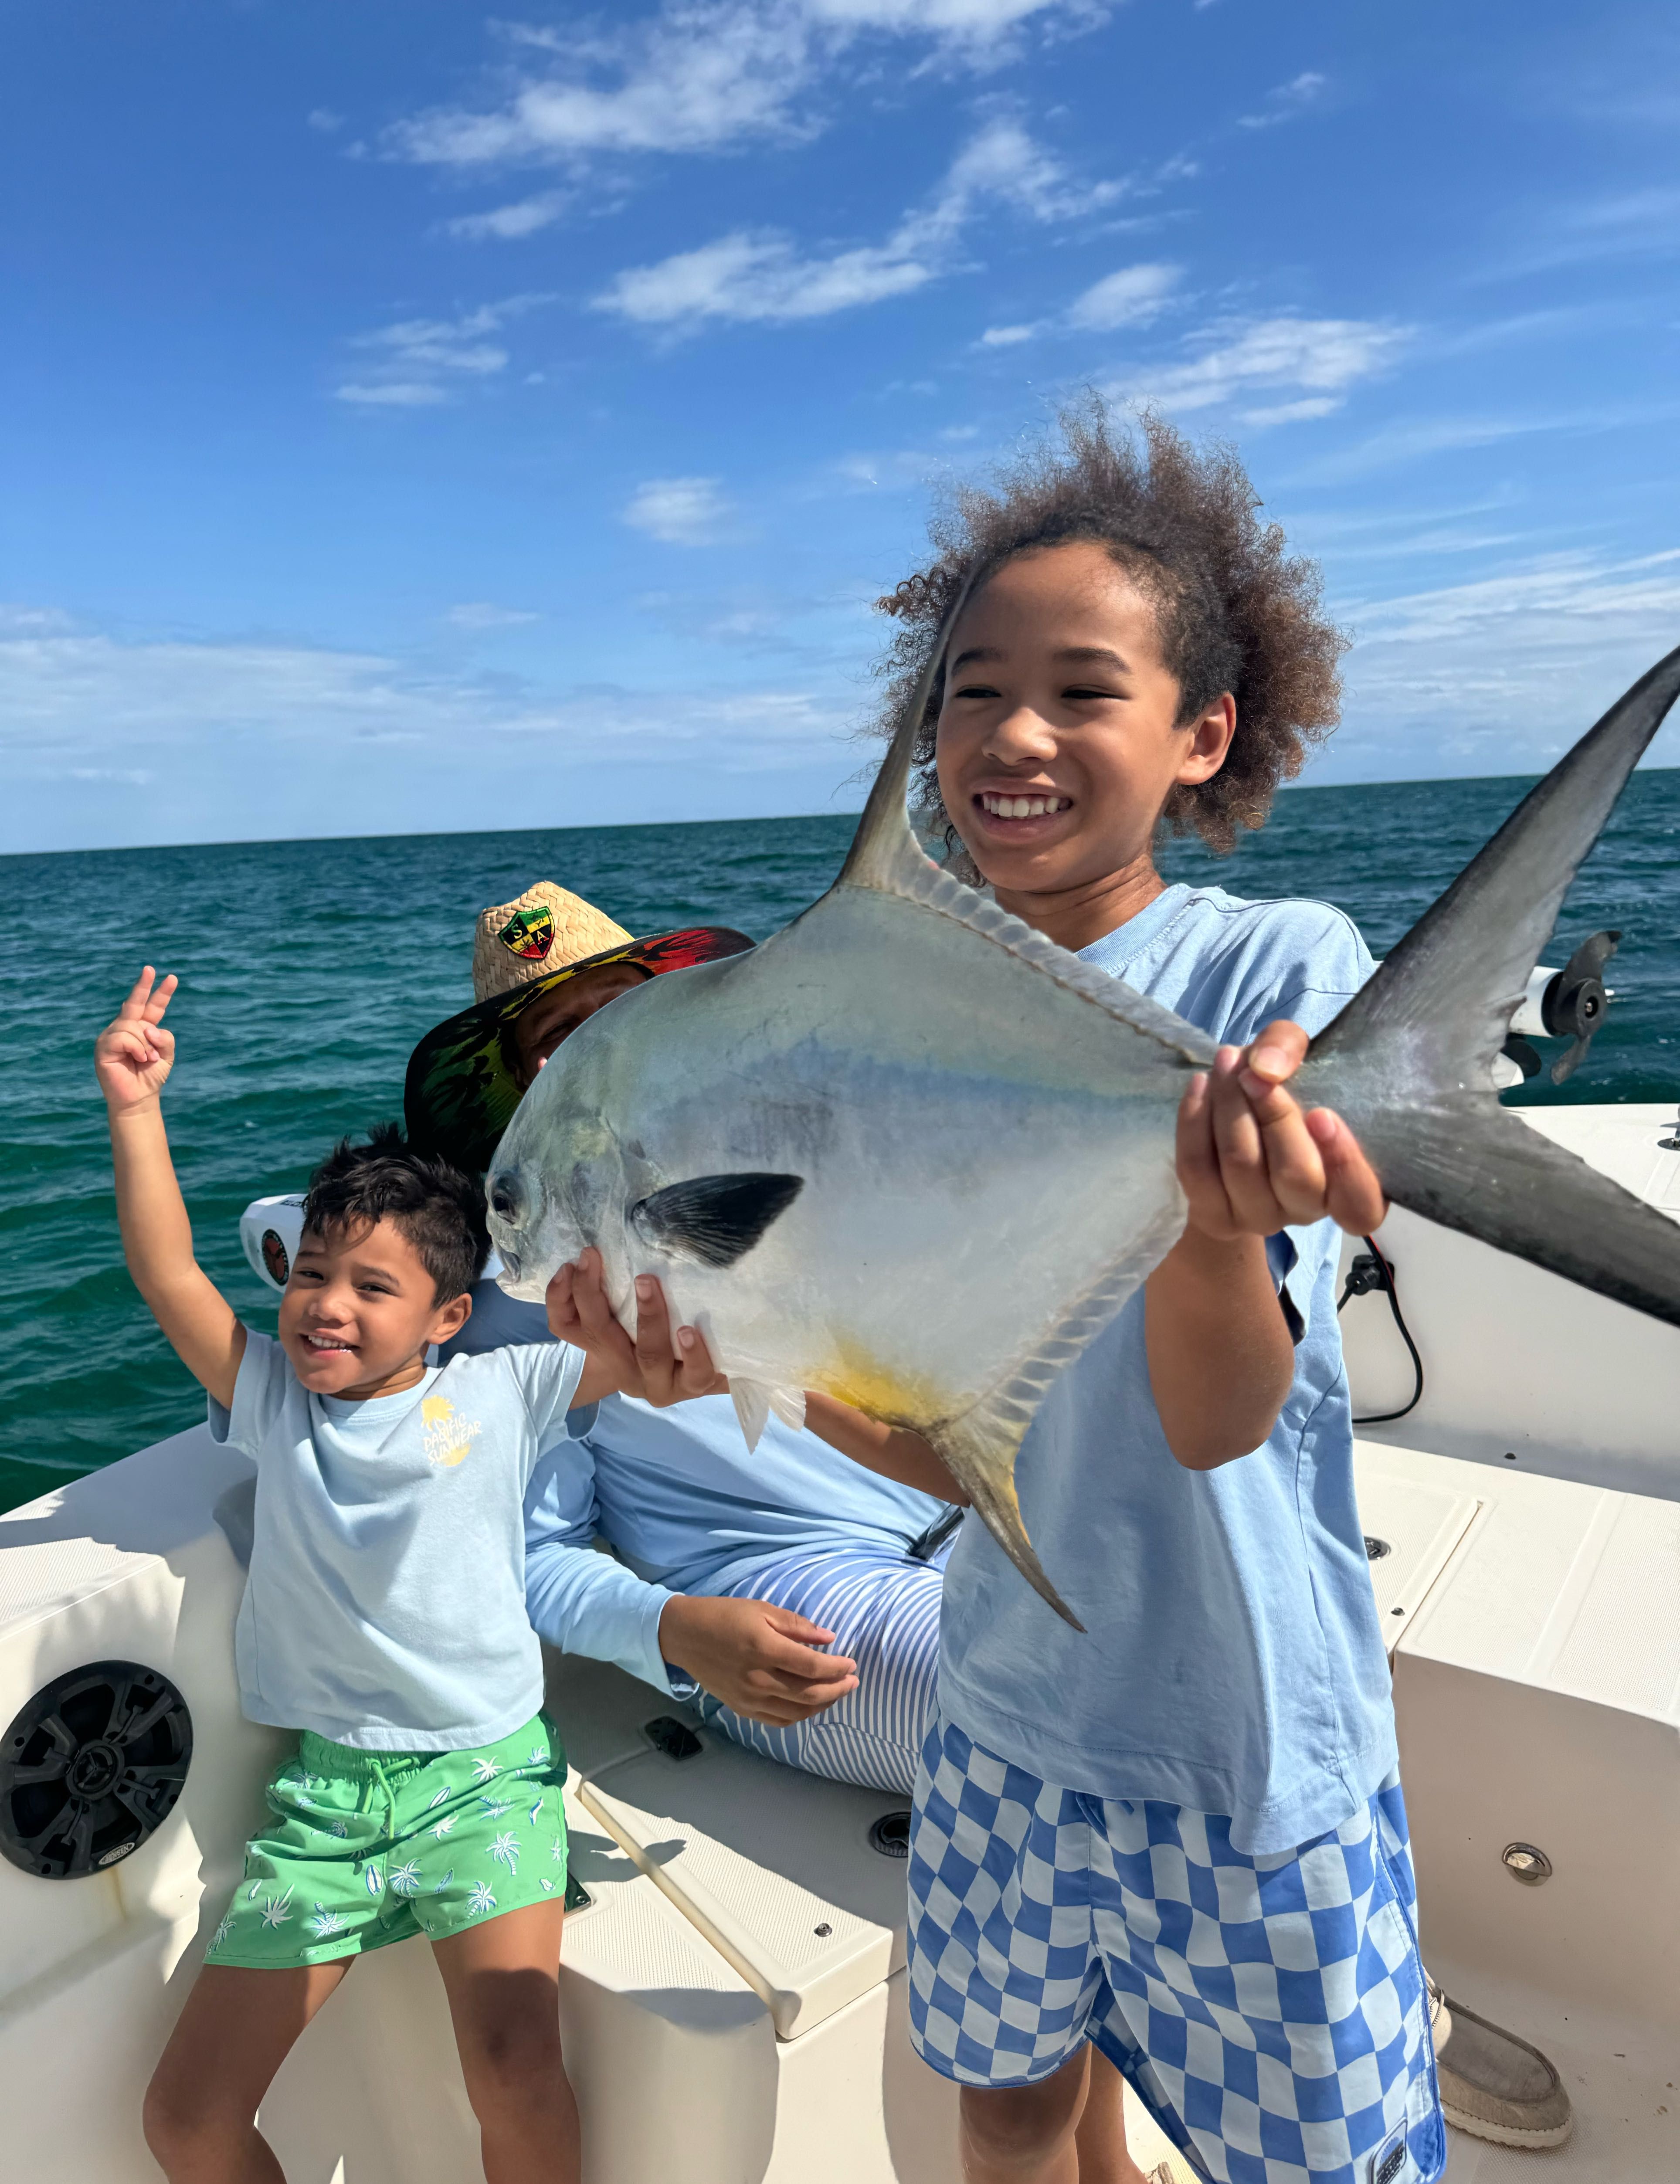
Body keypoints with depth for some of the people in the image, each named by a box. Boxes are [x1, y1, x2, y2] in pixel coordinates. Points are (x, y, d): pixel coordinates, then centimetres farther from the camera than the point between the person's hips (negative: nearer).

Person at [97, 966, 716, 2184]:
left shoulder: (499, 1394, -3)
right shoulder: (272, 1403, 6)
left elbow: (667, 1363, -11)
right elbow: (169, 1277, -3)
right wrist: (135, 1110, -9)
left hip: (483, 1774, -3)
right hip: (321, 1788, 4)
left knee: (517, 2076, -19)